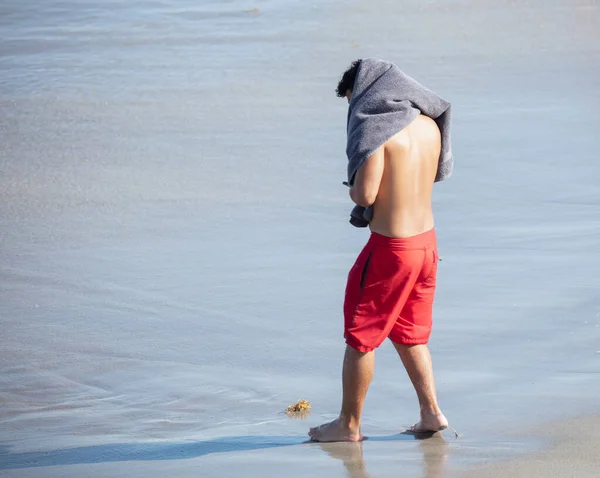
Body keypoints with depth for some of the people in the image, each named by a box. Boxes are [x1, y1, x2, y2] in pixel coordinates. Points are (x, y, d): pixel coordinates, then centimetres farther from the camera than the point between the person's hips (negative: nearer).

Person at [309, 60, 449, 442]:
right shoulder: (429, 126, 6)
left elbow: (366, 194, -24)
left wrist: (353, 190, 0)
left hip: (391, 248, -7)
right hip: (426, 239, 8)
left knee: (361, 336, 7)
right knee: (409, 334, 22)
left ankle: (349, 424, 16)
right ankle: (431, 412, 19)